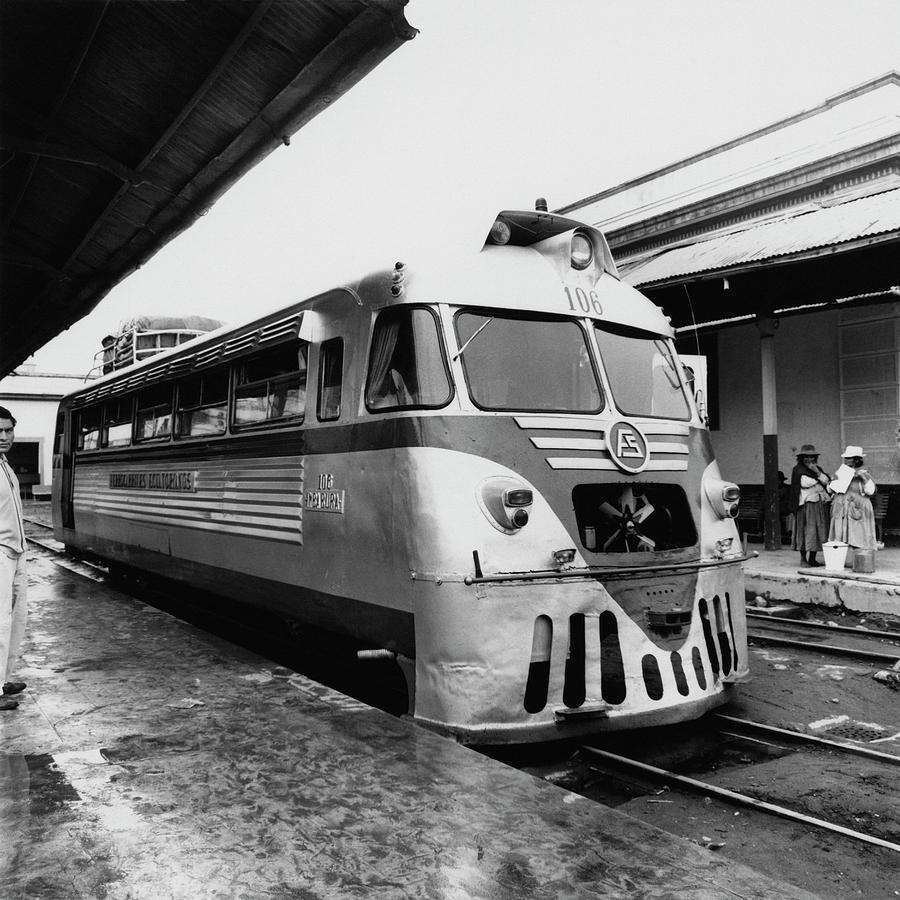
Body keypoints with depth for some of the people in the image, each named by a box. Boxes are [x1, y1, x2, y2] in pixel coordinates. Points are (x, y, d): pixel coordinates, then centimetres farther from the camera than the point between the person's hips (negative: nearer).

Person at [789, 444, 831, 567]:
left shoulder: (817, 468, 18)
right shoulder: (798, 469, -1)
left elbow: (826, 480, 4)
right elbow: (805, 483, -14)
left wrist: (817, 472, -11)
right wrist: (819, 479, 0)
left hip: (819, 504, 6)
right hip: (806, 504, -6)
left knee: (818, 530, 4)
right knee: (806, 530, -8)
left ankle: (812, 559, 11)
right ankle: (803, 559, -1)